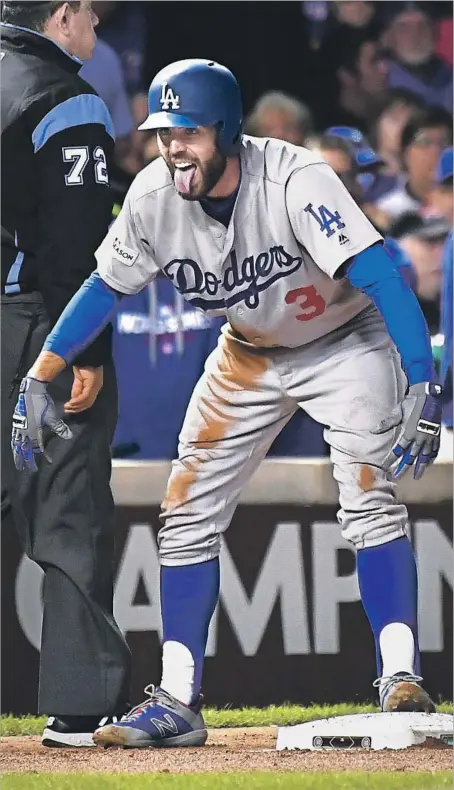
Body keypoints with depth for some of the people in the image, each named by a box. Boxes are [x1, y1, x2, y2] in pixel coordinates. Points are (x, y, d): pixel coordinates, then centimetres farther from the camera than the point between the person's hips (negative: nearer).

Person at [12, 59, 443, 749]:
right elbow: (106, 285, -1)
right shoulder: (153, 197, -19)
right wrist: (39, 377, -8)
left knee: (369, 495, -22)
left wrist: (423, 385, -52)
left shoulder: (295, 180, -34)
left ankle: (402, 683, -21)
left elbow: (381, 277, -41)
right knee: (187, 515, 1)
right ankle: (176, 705, 8)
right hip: (249, 353, 5)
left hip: (346, 341, -5)